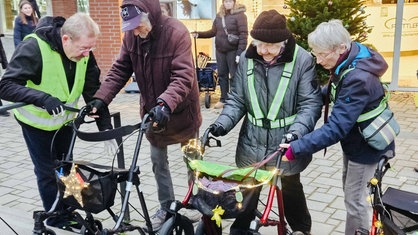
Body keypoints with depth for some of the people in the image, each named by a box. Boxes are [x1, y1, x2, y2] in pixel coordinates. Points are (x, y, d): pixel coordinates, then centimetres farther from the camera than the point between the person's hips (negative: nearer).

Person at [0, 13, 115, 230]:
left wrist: (106, 127, -15)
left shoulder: (83, 54, -14)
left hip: (64, 120, 5)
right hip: (37, 122, -5)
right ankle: (57, 222, 22)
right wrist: (43, 98, -49)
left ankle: (68, 214, 34)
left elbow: (93, 91, -9)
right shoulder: (33, 48, -30)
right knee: (48, 173, 3)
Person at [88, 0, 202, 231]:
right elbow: (120, 69, -6)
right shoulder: (131, 35, -8)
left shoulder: (176, 32, -25)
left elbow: (183, 76, -32)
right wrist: (100, 98, -19)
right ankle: (166, 206, 34)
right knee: (158, 161, 15)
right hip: (152, 109, 5)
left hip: (180, 109, -5)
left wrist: (165, 103, -48)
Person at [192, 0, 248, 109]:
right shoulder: (219, 15, 9)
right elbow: (213, 32, 14)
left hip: (233, 51, -6)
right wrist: (199, 34, 1)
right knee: (222, 75, 11)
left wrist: (240, 53, -21)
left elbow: (243, 34, -15)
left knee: (235, 75, 0)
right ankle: (223, 99, 22)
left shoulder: (239, 15, -9)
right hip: (220, 50, 6)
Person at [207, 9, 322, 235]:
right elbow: (236, 99, 2)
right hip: (252, 143, 3)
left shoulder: (302, 60, -14)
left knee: (290, 191, 18)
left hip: (286, 145, -3)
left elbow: (310, 104, -13)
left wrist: (296, 132, -28)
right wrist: (222, 123, -14)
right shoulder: (247, 58, -3)